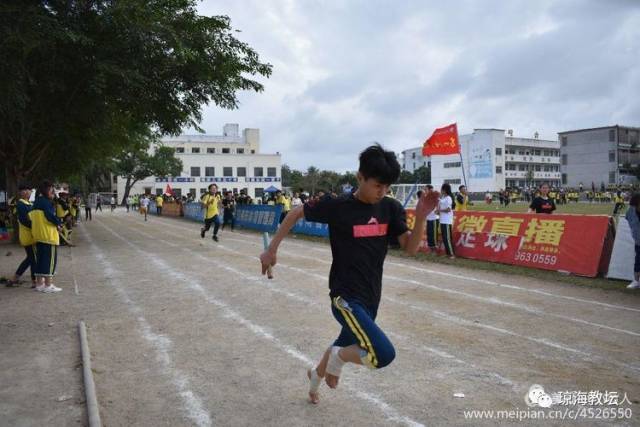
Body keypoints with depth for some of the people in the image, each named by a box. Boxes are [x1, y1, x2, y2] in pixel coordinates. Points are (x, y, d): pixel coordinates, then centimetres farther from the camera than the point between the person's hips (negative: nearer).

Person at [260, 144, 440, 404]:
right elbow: (296, 213, -1)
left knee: (346, 344, 26)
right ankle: (337, 359, 7)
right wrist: (272, 250, 1)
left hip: (370, 296, 6)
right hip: (345, 296, -6)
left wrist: (421, 217, -22)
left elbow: (410, 249, -5)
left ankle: (316, 376, 57)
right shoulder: (338, 206, -15)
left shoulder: (391, 208, -2)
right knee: (384, 355, -23)